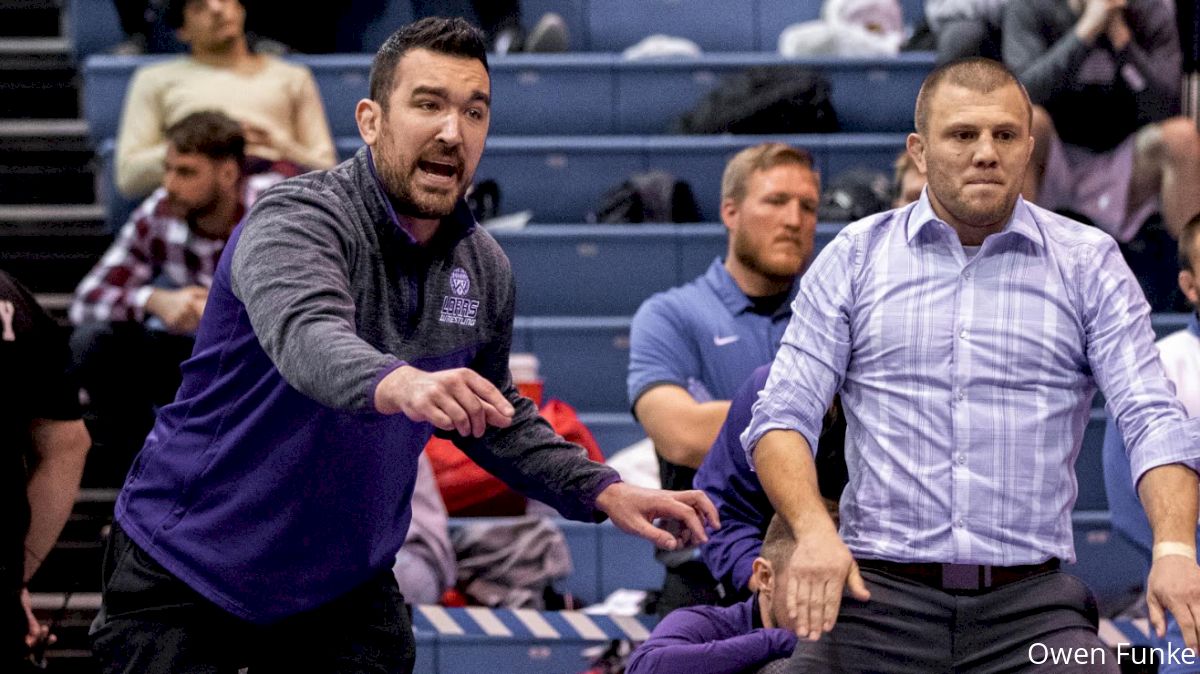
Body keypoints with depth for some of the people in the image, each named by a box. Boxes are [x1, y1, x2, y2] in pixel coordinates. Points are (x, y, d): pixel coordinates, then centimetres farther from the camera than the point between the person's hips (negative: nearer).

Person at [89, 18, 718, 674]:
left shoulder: (484, 270, 1)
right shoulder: (297, 219, -20)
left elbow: (495, 415, 17)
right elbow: (306, 336, -42)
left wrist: (602, 491, 3)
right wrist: (396, 383, -63)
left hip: (345, 584, 5)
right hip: (187, 569, -5)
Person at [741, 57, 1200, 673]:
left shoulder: (1088, 263, 9)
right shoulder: (854, 257, 10)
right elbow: (783, 415, 4)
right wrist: (814, 530, -16)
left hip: (1030, 605, 0)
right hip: (876, 595, 0)